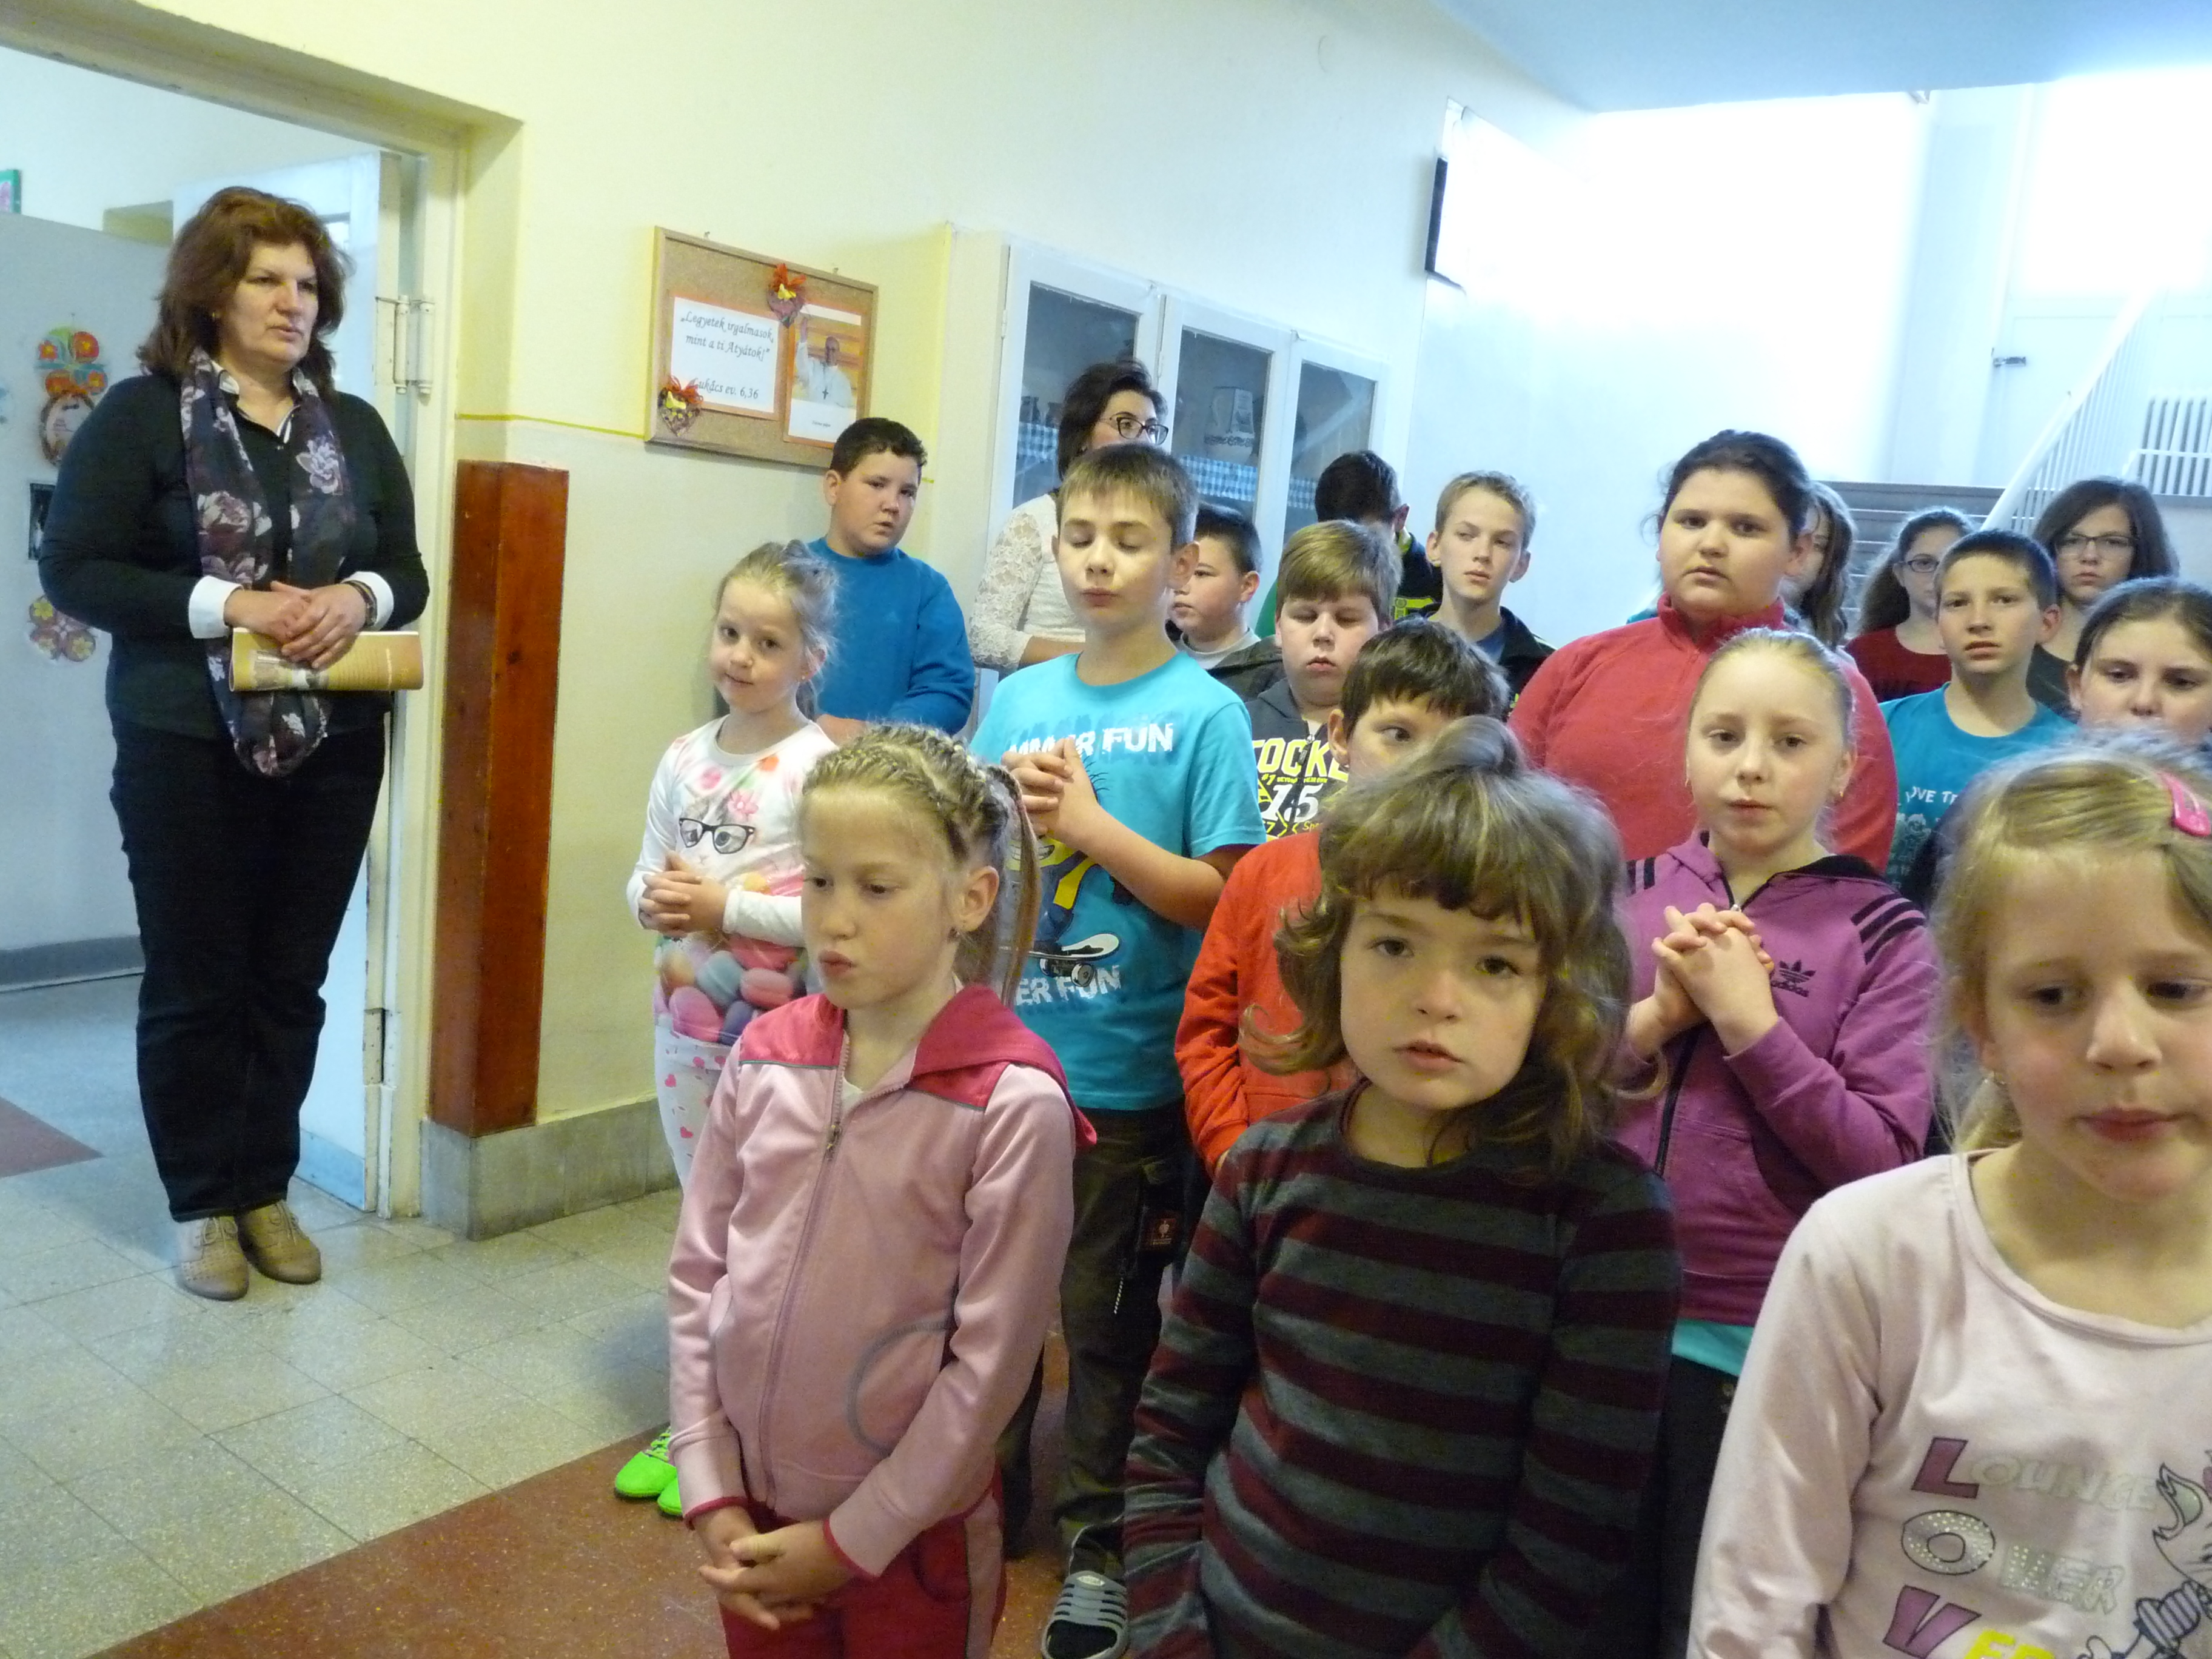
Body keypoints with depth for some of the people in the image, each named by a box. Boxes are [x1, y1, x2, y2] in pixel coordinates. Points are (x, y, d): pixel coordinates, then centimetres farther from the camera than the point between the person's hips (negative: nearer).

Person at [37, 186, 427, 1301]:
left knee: (290, 980, 10)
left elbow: (409, 572, 11)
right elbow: (73, 569, -7)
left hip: (333, 745, 4)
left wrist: (360, 598, -11)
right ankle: (202, 1204, 20)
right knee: (194, 981, 6)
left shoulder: (355, 428, 10)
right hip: (187, 746, -3)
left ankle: (266, 1190, 24)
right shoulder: (141, 414, -2)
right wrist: (225, 606, -19)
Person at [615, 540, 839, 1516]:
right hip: (684, 1017, 6)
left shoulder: (820, 767, -13)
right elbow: (643, 881, 10)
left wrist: (727, 906, -20)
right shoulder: (684, 758, 4)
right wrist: (656, 903, -11)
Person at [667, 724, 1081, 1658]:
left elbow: (991, 1360, -16)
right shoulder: (764, 1055, -5)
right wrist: (711, 1495, -2)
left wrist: (849, 1540, -10)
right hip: (754, 1517, 4)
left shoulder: (1014, 1105, -19)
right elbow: (697, 1276, 1)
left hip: (910, 1534, -4)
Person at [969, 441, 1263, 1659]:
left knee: (1109, 1323, 11)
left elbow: (1218, 898, -11)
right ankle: (980, 1500, 39)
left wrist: (1090, 824, -18)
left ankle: (1100, 1542, 30)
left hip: (1126, 1077, -4)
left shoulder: (1205, 713, -8)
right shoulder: (1017, 699, 5)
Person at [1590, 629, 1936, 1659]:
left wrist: (1750, 1022, -19)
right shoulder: (1629, 896, 1)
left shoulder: (1884, 937, -6)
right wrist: (1656, 1016, -15)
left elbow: (1881, 1163, -13)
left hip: (1760, 1341, -2)